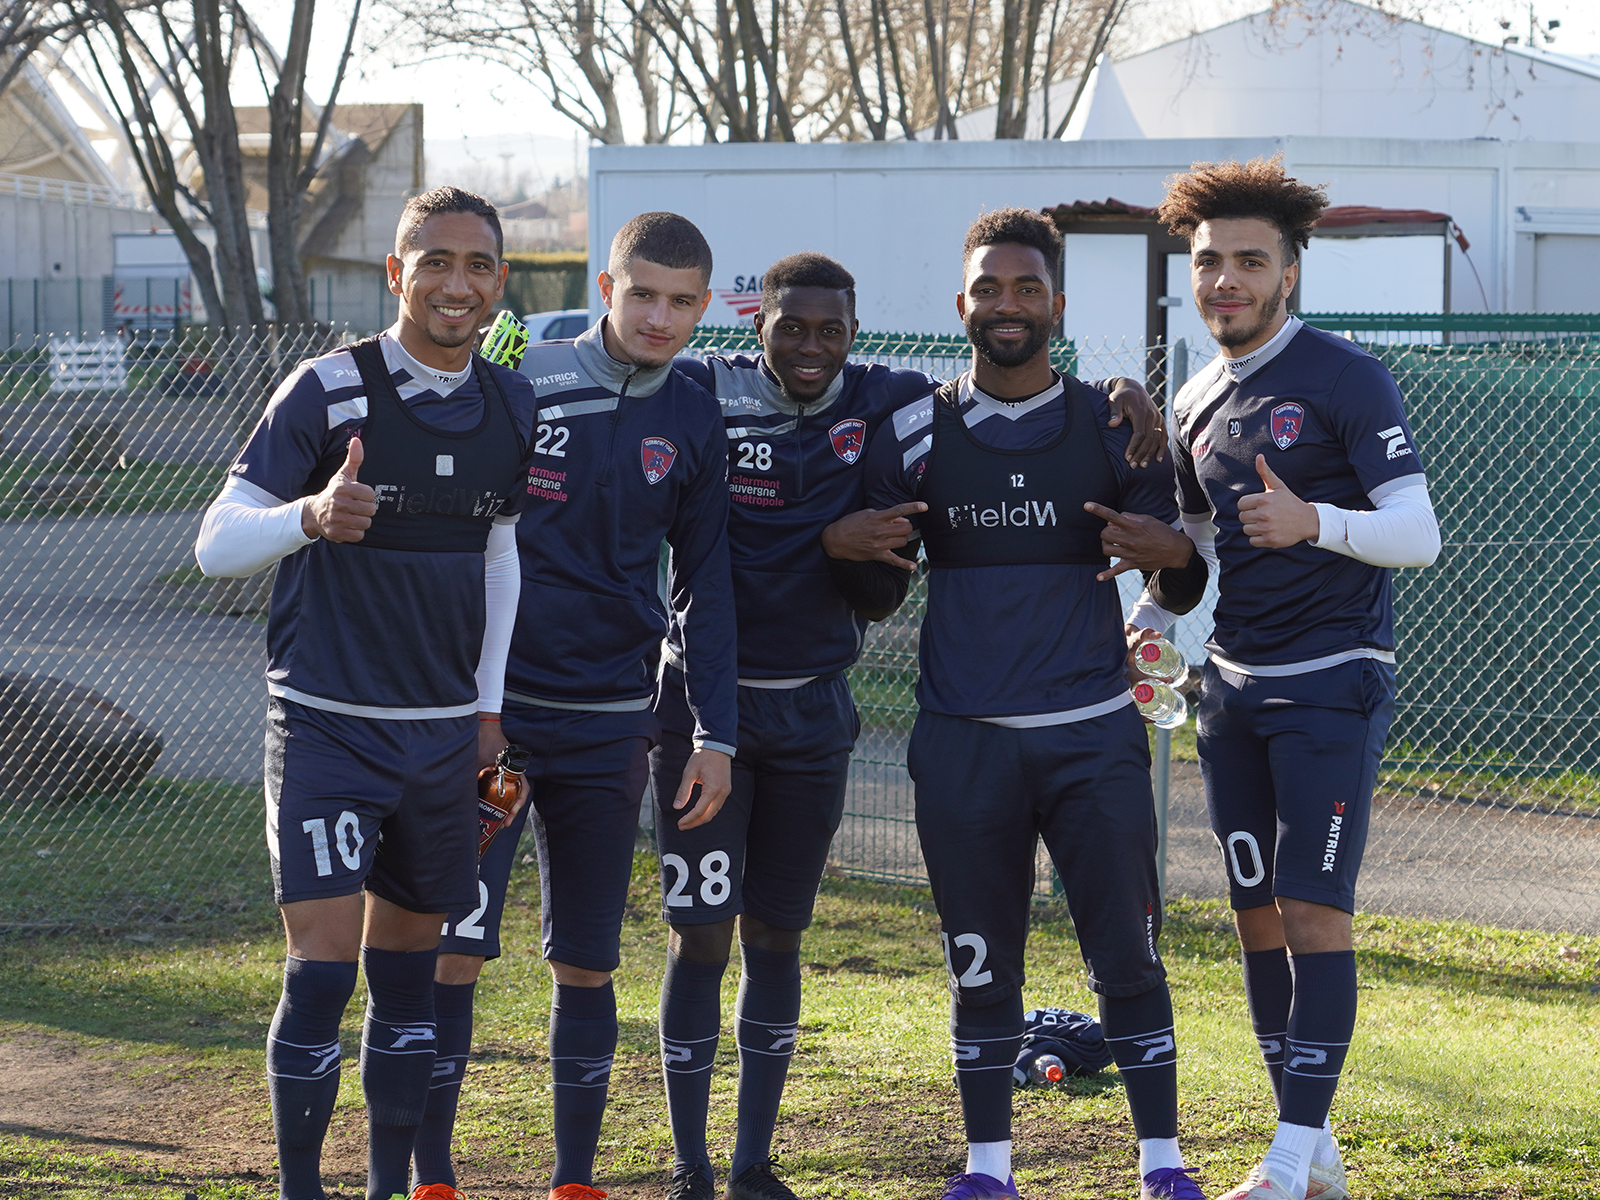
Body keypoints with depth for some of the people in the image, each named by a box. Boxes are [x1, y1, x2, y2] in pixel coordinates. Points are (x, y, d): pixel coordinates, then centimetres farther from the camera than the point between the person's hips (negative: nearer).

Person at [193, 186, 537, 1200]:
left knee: (409, 965, 11)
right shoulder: (329, 391, -10)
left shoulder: (511, 405, 5)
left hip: (445, 731, 5)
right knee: (324, 965, -11)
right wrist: (311, 515, -31)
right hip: (328, 726, -5)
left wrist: (491, 707, 14)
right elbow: (217, 545, -11)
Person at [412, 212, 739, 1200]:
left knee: (587, 963, 8)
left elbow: (704, 588, 13)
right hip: (489, 706, -3)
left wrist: (717, 736, 8)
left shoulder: (694, 426, 6)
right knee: (455, 948, -6)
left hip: (610, 724, 3)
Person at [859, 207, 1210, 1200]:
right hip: (964, 739, 1)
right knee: (981, 964, 6)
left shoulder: (1114, 427, 4)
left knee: (1128, 958, -2)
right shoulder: (916, 436, 5)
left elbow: (1180, 594, 7)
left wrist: (1171, 551, -16)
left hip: (1094, 734, -1)